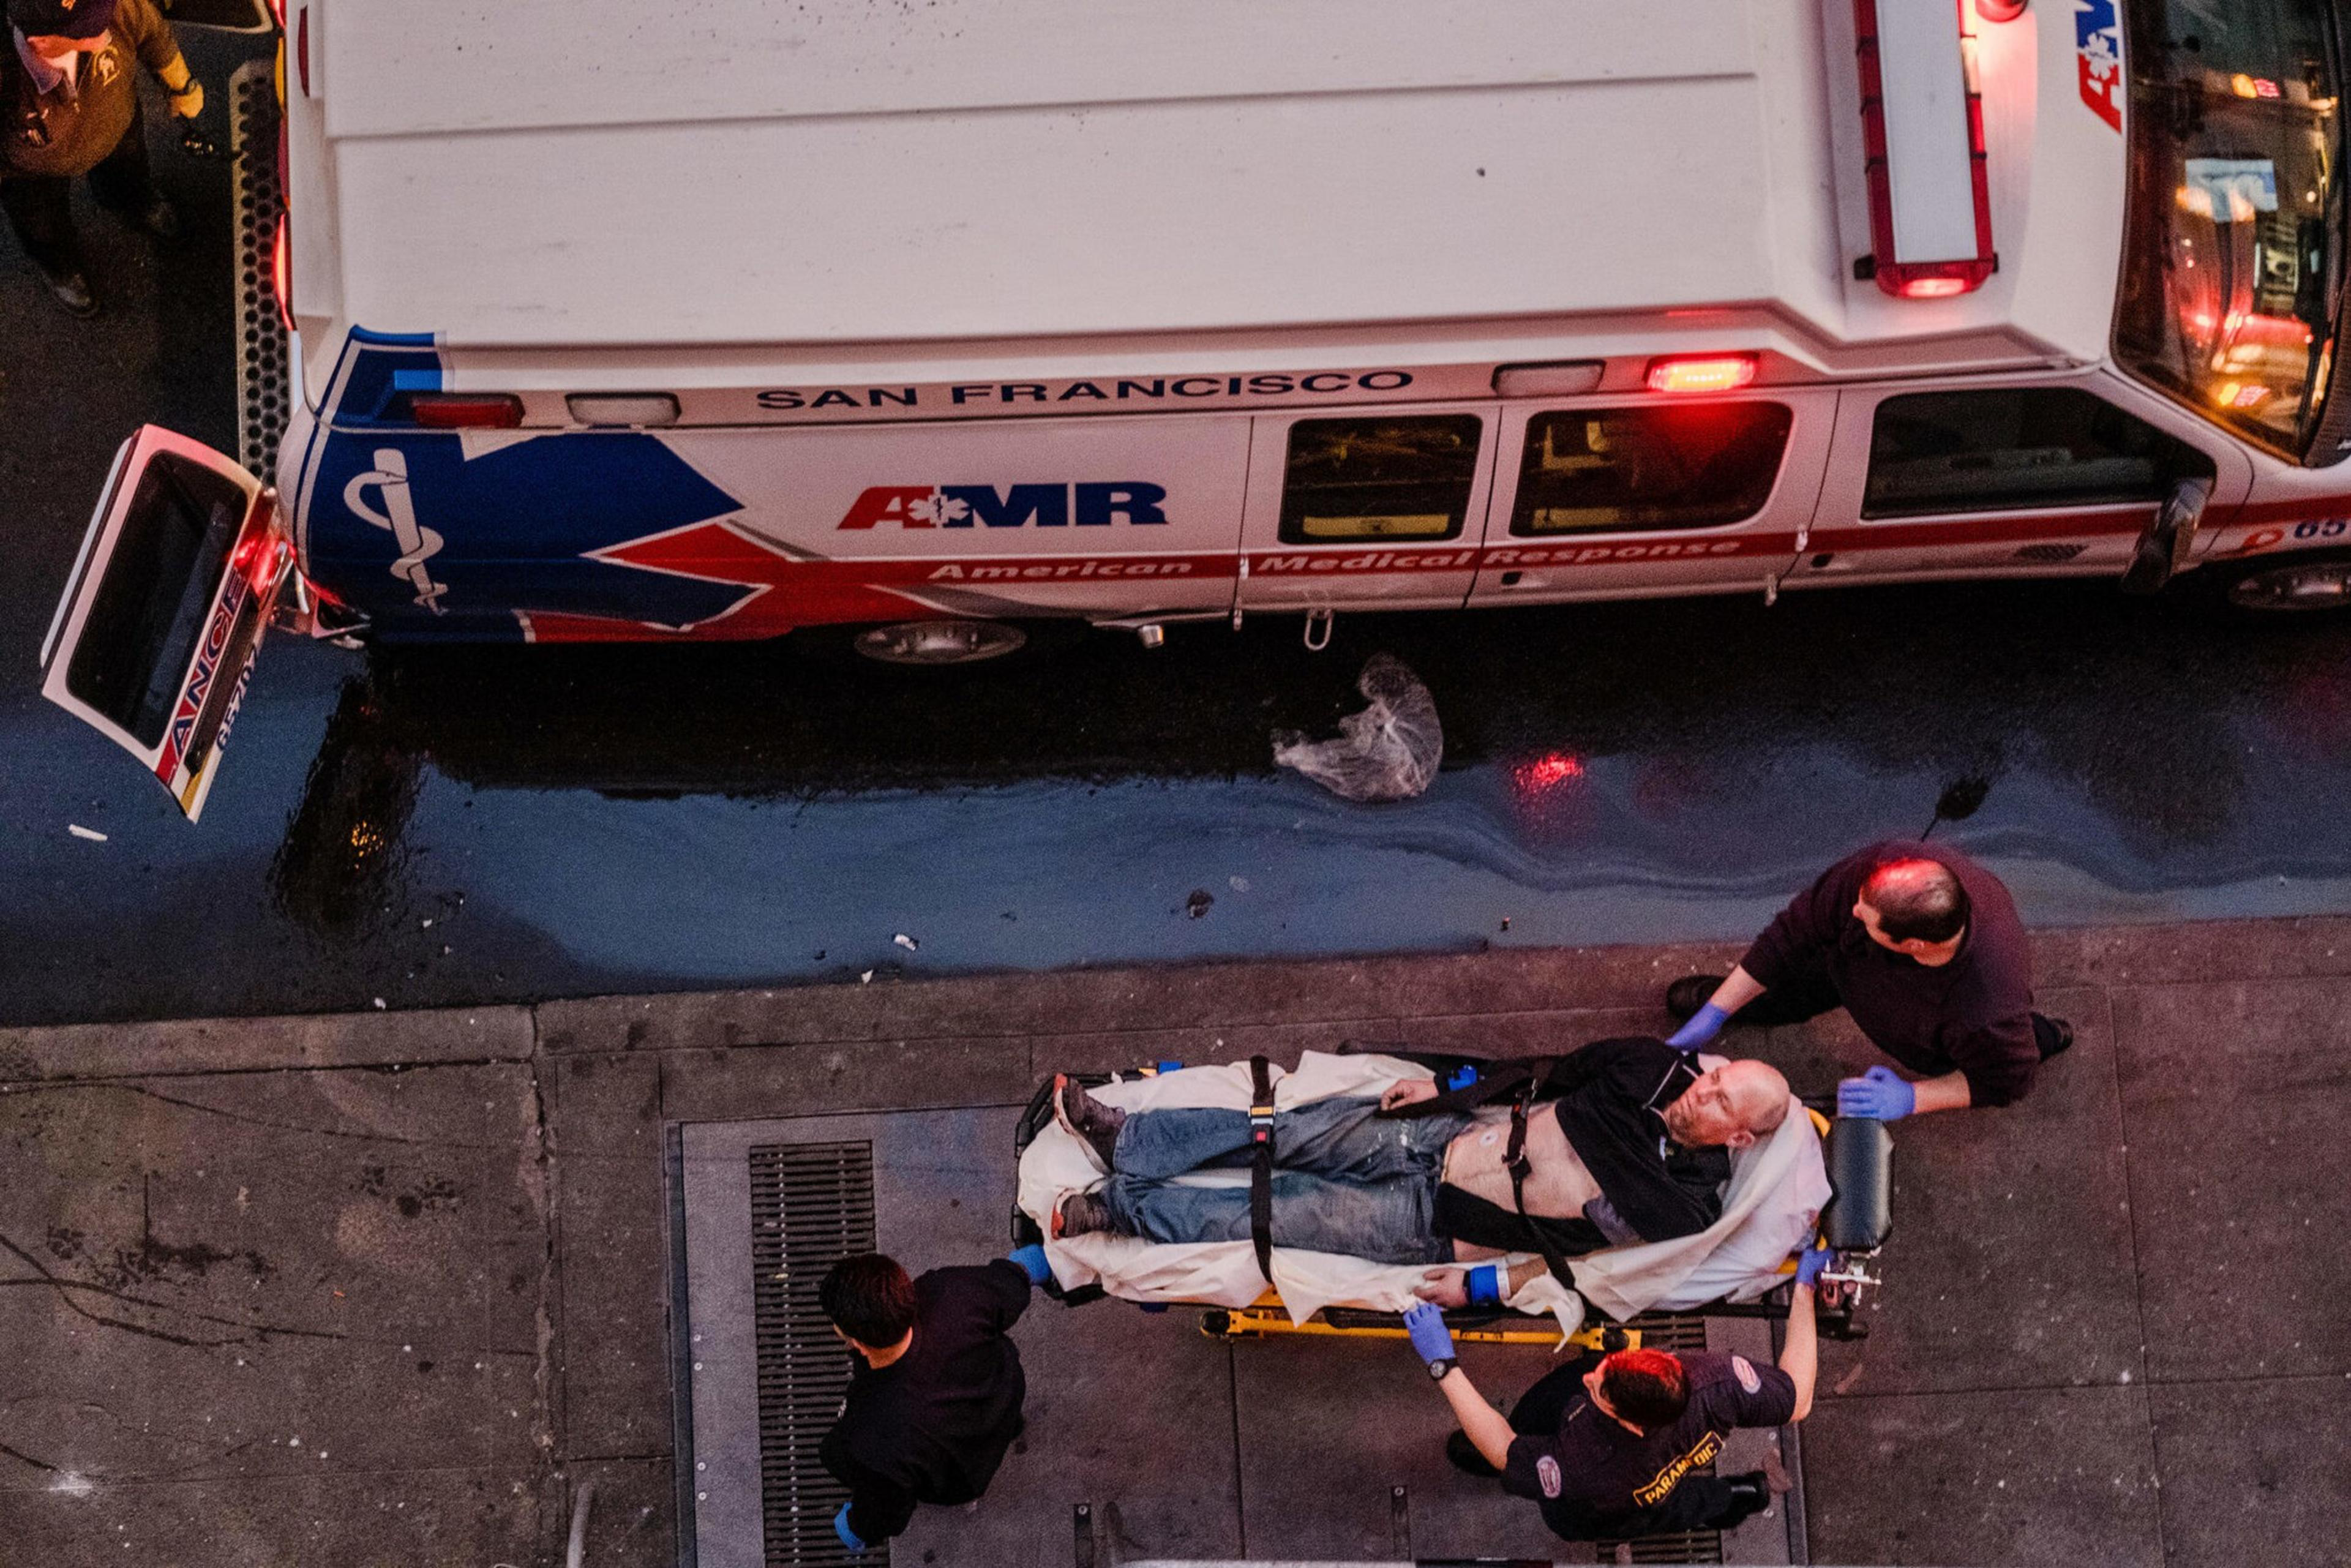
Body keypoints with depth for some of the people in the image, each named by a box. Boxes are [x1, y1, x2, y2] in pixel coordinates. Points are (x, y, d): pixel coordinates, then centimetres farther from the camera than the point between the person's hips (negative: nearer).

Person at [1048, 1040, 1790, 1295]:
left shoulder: (1683, 1206, -15)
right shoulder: (1654, 1068, 0)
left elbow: (1585, 1258, -12)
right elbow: (1547, 1077, 11)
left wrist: (1491, 1281, -17)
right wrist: (1447, 1088, 6)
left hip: (1438, 1223, -5)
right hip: (1451, 1134, 5)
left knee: (1271, 1213, -8)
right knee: (1285, 1133, -3)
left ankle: (1113, 1206, 1)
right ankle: (1122, 1138, 8)